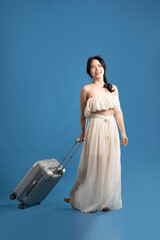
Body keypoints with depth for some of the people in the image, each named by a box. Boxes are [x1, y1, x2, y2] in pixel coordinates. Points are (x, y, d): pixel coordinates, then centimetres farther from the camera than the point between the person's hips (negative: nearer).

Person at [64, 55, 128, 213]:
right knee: (92, 165, 2)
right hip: (95, 128, -4)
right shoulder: (86, 89, -2)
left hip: (111, 129, 4)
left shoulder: (113, 88, 10)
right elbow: (83, 115, 4)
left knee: (110, 164, 7)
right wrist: (83, 133, 9)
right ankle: (83, 199, 21)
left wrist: (123, 132, 9)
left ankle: (106, 201, 21)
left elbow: (118, 111, 11)